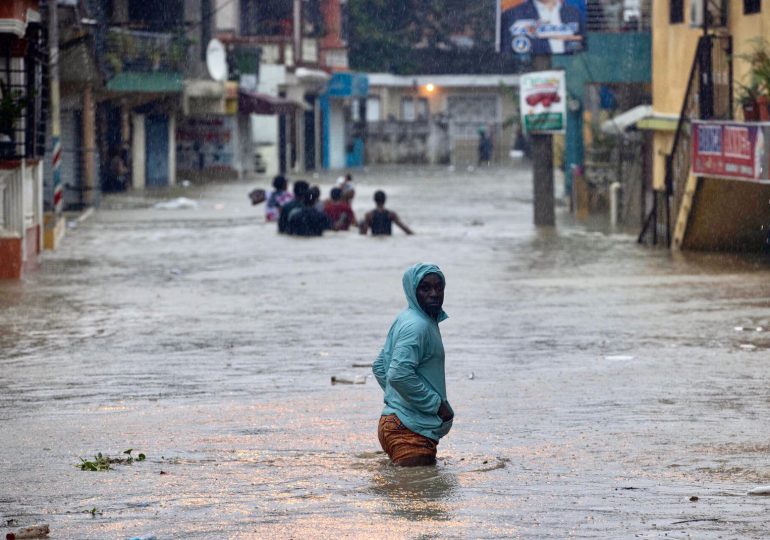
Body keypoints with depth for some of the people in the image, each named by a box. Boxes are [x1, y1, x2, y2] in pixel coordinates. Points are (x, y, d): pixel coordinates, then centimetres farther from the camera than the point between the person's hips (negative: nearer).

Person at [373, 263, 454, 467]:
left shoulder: (405, 320, 16)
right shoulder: (417, 326, -17)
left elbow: (380, 366, 24)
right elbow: (399, 375, -28)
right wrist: (437, 404, -19)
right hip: (410, 430, -11)